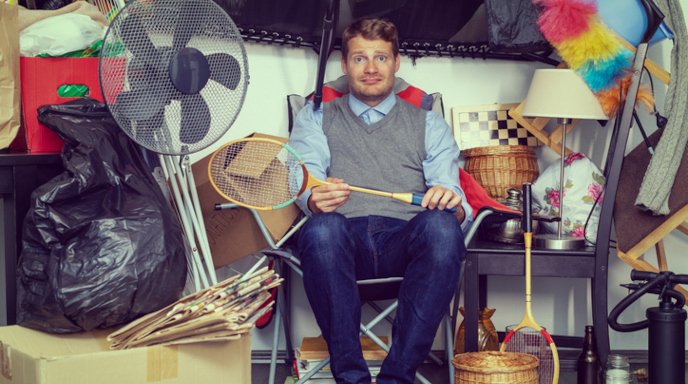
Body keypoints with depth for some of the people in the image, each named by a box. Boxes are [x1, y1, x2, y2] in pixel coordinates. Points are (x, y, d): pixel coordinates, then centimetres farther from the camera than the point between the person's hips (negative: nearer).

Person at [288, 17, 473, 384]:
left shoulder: (430, 125, 23)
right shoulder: (315, 117, 24)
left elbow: (455, 209, 10)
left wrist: (452, 206, -16)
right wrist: (315, 199, -20)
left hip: (407, 239, 1)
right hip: (342, 240, 0)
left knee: (439, 224, -34)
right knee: (321, 227, -36)